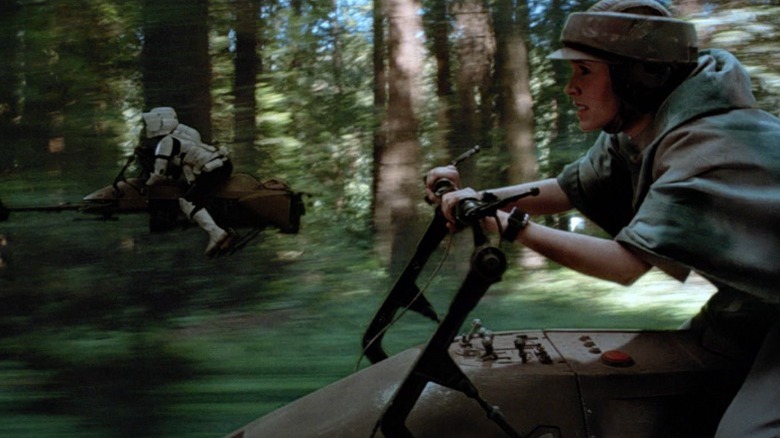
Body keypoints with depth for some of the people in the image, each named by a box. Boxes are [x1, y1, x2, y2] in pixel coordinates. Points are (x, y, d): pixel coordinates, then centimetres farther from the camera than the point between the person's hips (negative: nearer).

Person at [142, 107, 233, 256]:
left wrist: (146, 185, 13)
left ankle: (216, 233, -28)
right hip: (224, 163, 10)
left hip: (213, 170, -10)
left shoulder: (166, 142, -7)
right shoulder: (179, 132, 19)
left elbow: (159, 175, -5)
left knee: (188, 202, -13)